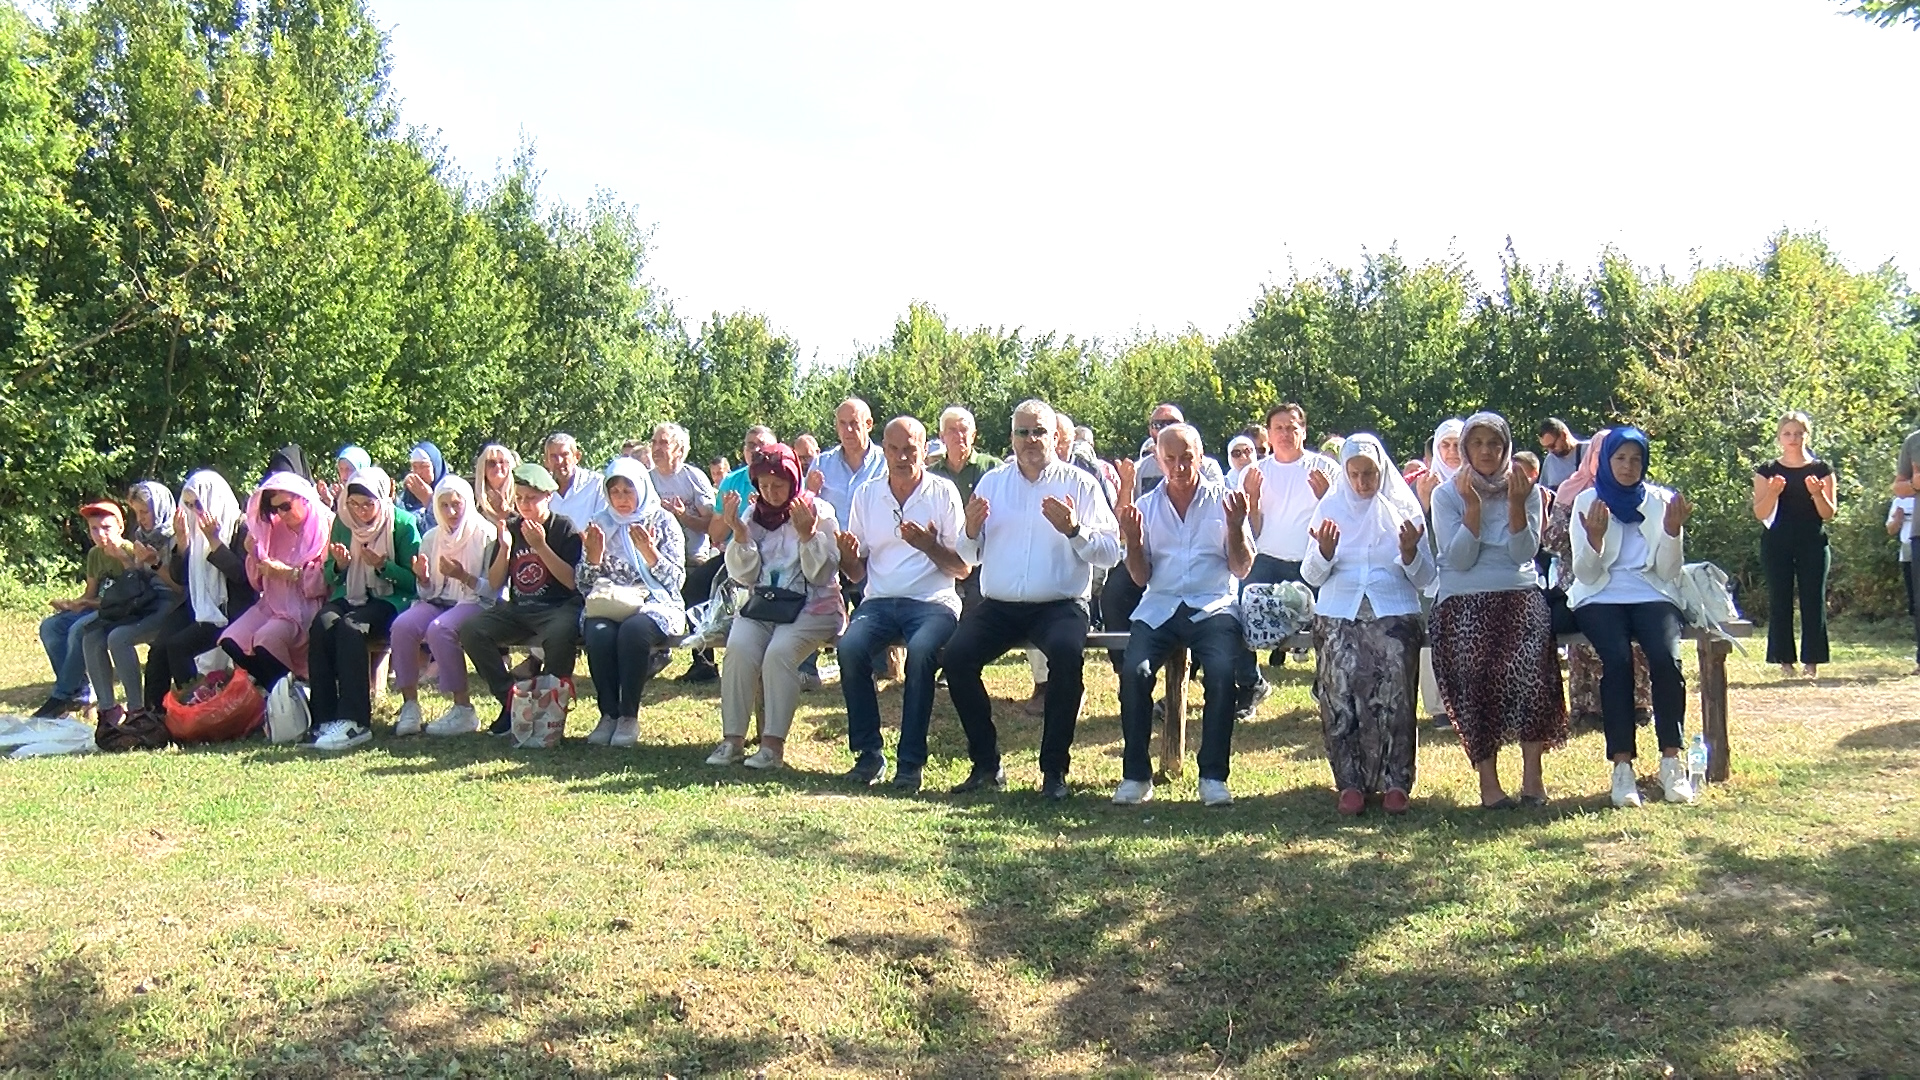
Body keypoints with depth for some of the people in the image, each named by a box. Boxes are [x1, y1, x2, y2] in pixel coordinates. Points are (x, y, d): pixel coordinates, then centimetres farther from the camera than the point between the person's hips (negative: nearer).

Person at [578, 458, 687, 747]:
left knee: (633, 630, -36)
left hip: (655, 605, -2)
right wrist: (593, 557, -7)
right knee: (599, 634, -32)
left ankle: (629, 716, -23)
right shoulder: (600, 524, 14)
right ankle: (608, 714, -18)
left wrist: (649, 552, -16)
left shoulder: (662, 521, 7)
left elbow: (676, 579, -1)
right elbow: (583, 584, 12)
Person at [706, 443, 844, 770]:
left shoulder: (820, 511, 1)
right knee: (738, 648, -26)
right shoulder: (753, 514, 11)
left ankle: (773, 743, -25)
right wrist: (738, 532, -8)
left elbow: (821, 575, -5)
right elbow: (745, 575, 5)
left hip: (813, 606, -3)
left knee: (779, 652, -31)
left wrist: (807, 534, -18)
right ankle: (733, 739, -20)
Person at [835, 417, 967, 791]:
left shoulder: (944, 493, 3)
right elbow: (857, 574, 13)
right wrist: (848, 554, -10)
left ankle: (911, 761, -21)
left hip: (932, 601, -3)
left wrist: (930, 546, -17)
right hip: (879, 601, 3)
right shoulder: (866, 495, 12)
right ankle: (869, 753, -14)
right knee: (850, 648, -28)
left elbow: (963, 568, 1)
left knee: (921, 651, -34)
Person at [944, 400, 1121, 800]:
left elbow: (1110, 552, -3)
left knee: (1067, 653, -32)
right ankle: (986, 764, -5)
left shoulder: (1080, 484, 6)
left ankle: (1054, 770, -16)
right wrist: (970, 531, -8)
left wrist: (1073, 530, -19)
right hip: (998, 605, 3)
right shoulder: (992, 482, 16)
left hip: (1060, 605, -3)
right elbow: (970, 557, 13)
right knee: (956, 654, -21)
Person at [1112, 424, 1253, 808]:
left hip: (1213, 606, -1)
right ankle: (1136, 775, -14)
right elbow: (1141, 578, 11)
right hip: (1159, 607, 2)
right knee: (1134, 671, -26)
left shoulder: (1224, 500, 8)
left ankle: (1213, 776, -18)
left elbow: (1242, 569, 3)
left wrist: (1235, 526, -12)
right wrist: (1132, 539, -7)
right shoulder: (1146, 506, 13)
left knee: (1221, 672, -30)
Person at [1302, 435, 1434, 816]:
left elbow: (1424, 579, 10)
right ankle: (1350, 782, -11)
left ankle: (1395, 782, -11)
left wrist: (1410, 552, -10)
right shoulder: (1330, 508, 15)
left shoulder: (1405, 508, 13)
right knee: (1341, 687, -18)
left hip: (1394, 612, -1)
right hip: (1340, 613, 1)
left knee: (1393, 687, -20)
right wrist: (1324, 551, -9)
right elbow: (1311, 576, 11)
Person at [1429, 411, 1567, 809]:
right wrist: (1473, 506, -12)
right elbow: (1459, 559, -5)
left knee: (1528, 665, -28)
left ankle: (1532, 772, -20)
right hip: (1463, 600, -1)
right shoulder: (1447, 495, 7)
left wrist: (1516, 504, -11)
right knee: (1475, 672, -25)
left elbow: (1524, 554, -1)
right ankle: (1487, 776, -18)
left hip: (1520, 594, 1)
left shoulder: (1526, 490, 12)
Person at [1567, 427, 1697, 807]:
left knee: (1666, 657, -29)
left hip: (1652, 596, 1)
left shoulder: (1662, 502, 7)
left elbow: (1669, 573, 2)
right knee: (1617, 658, -30)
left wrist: (1673, 531, -14)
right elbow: (1585, 575, -2)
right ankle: (1622, 766, -28)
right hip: (1601, 598, -1)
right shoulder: (1588, 502, 4)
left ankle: (1672, 762, -21)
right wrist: (1595, 537, -21)